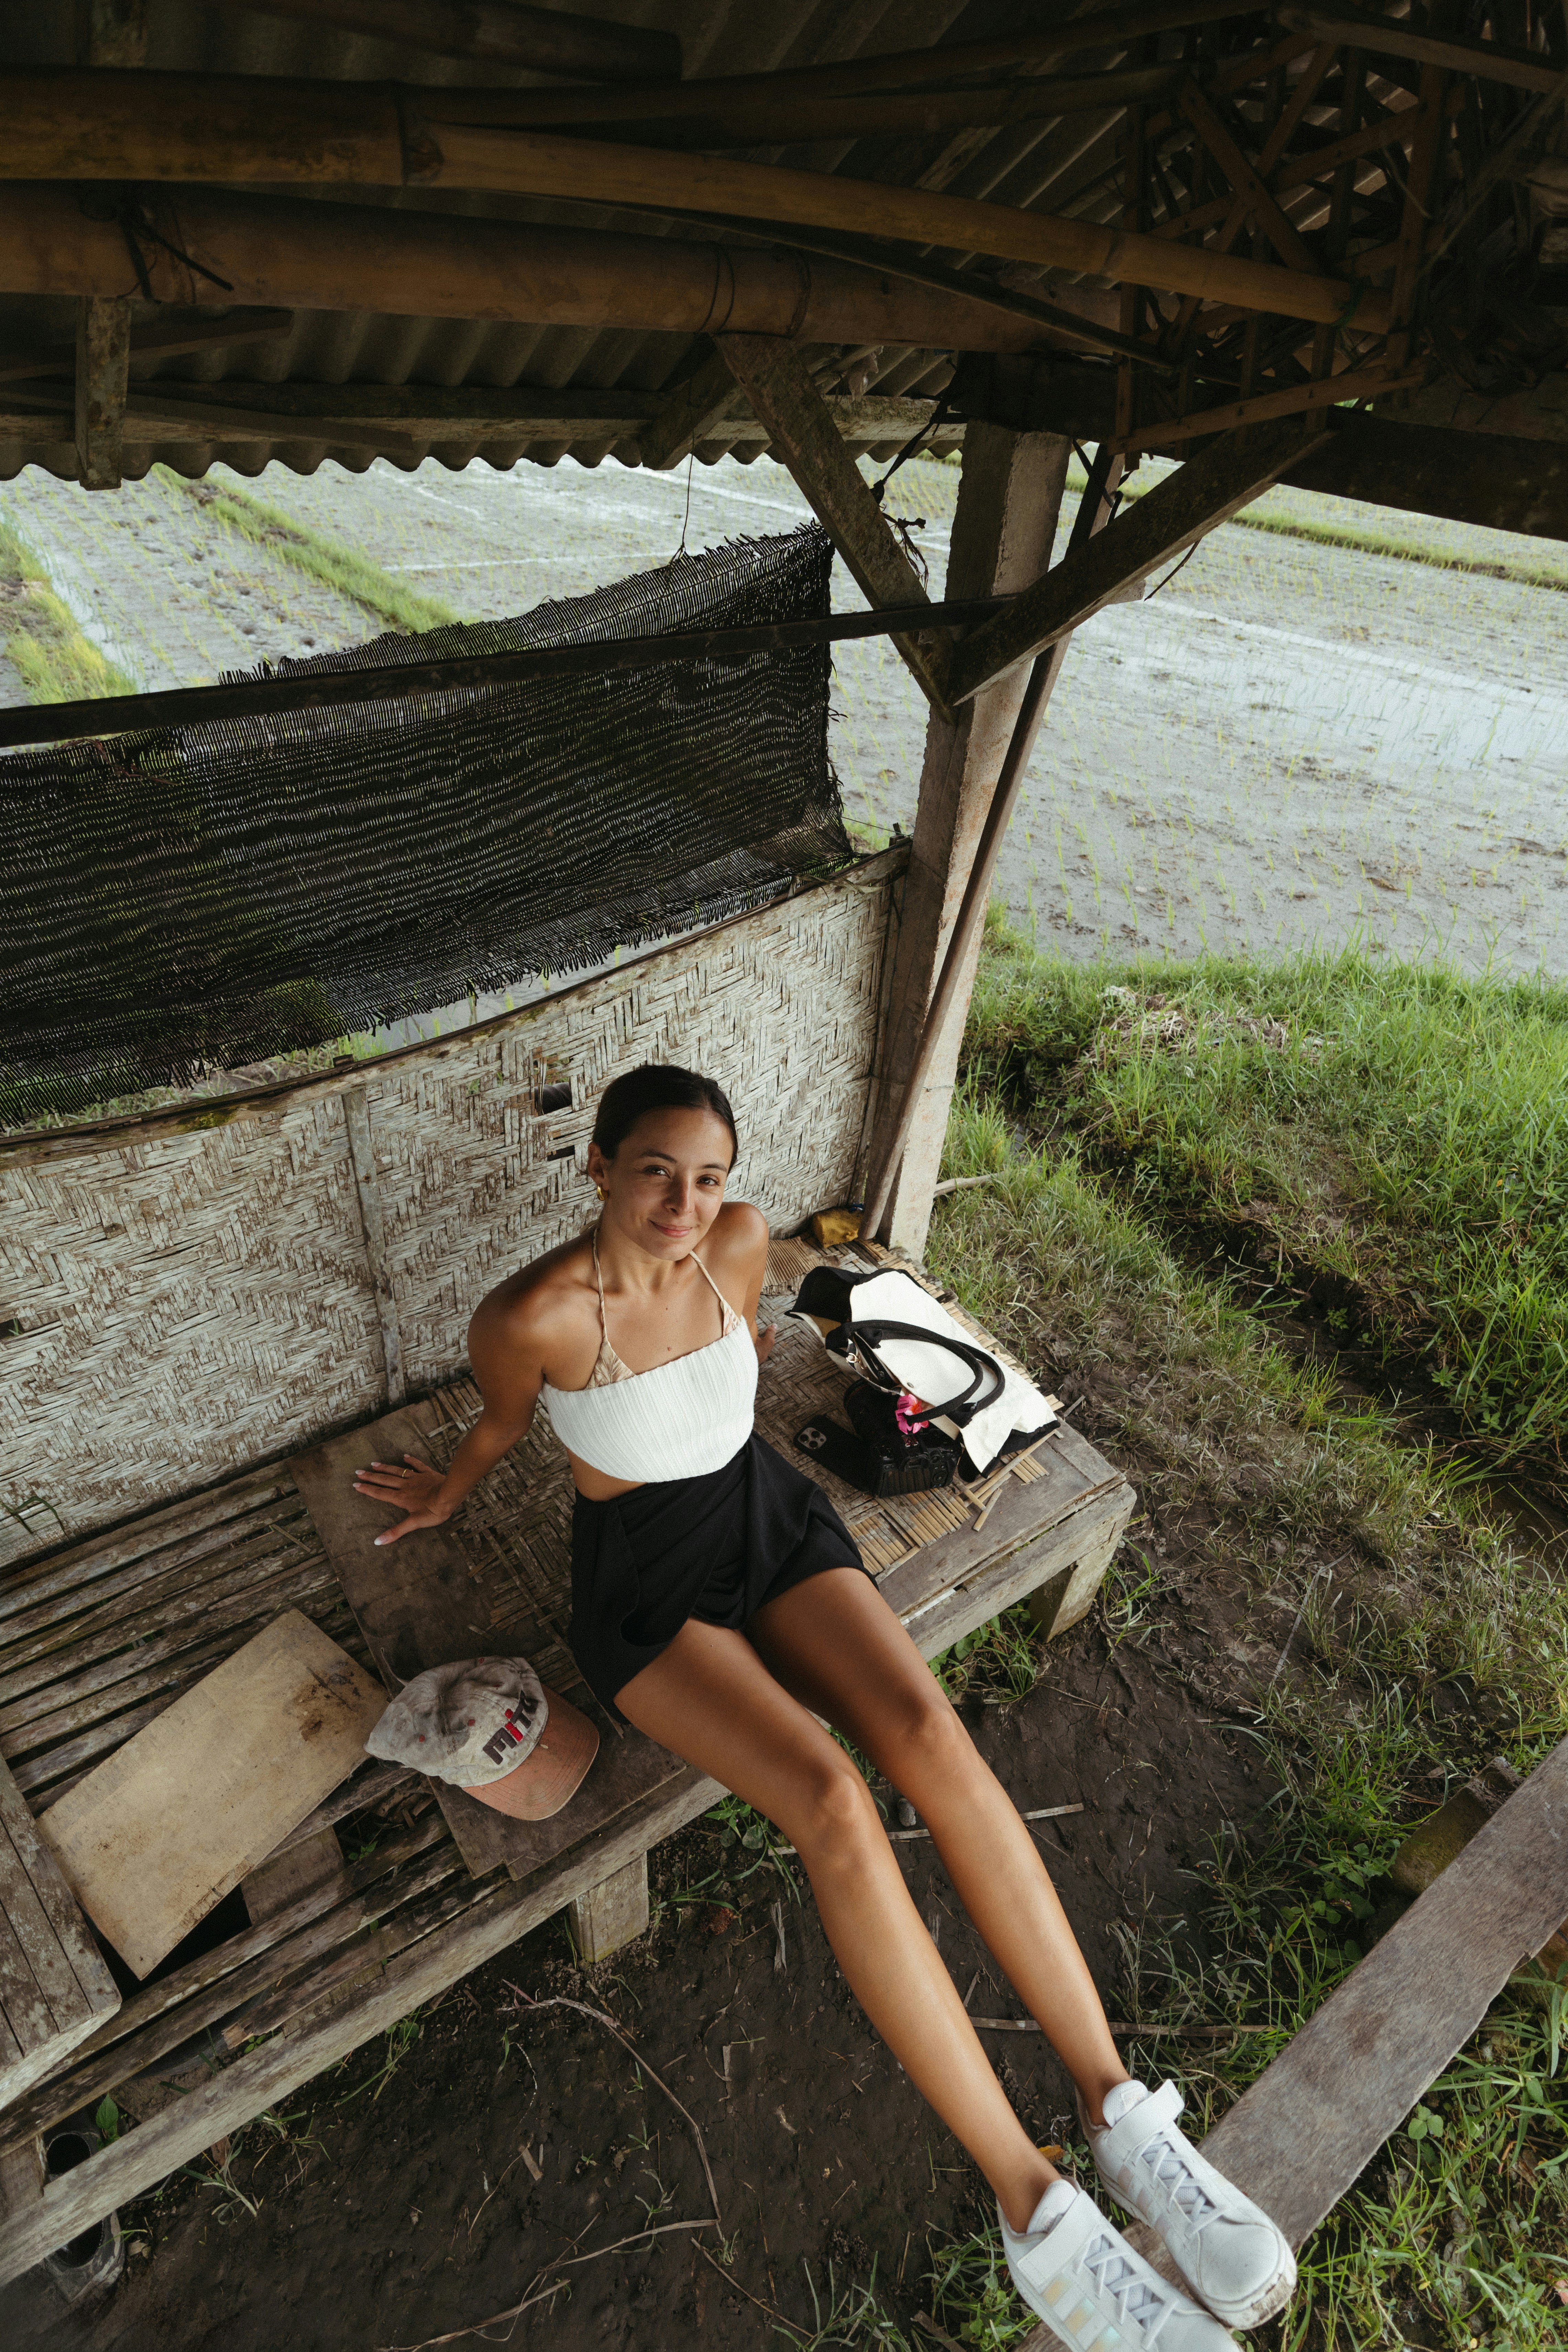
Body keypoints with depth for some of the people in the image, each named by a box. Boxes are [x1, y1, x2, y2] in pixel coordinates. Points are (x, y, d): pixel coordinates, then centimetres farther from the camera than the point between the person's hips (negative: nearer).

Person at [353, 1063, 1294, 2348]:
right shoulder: (531, 1316, -22)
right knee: (832, 1802, -25)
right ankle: (1033, 2203, -12)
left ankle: (1121, 2110, -8)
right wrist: (443, 1496, 19)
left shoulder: (740, 1239, -9)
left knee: (932, 1736, -20)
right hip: (645, 1580, -4)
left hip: (768, 1518, 4)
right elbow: (500, 1425, 1)